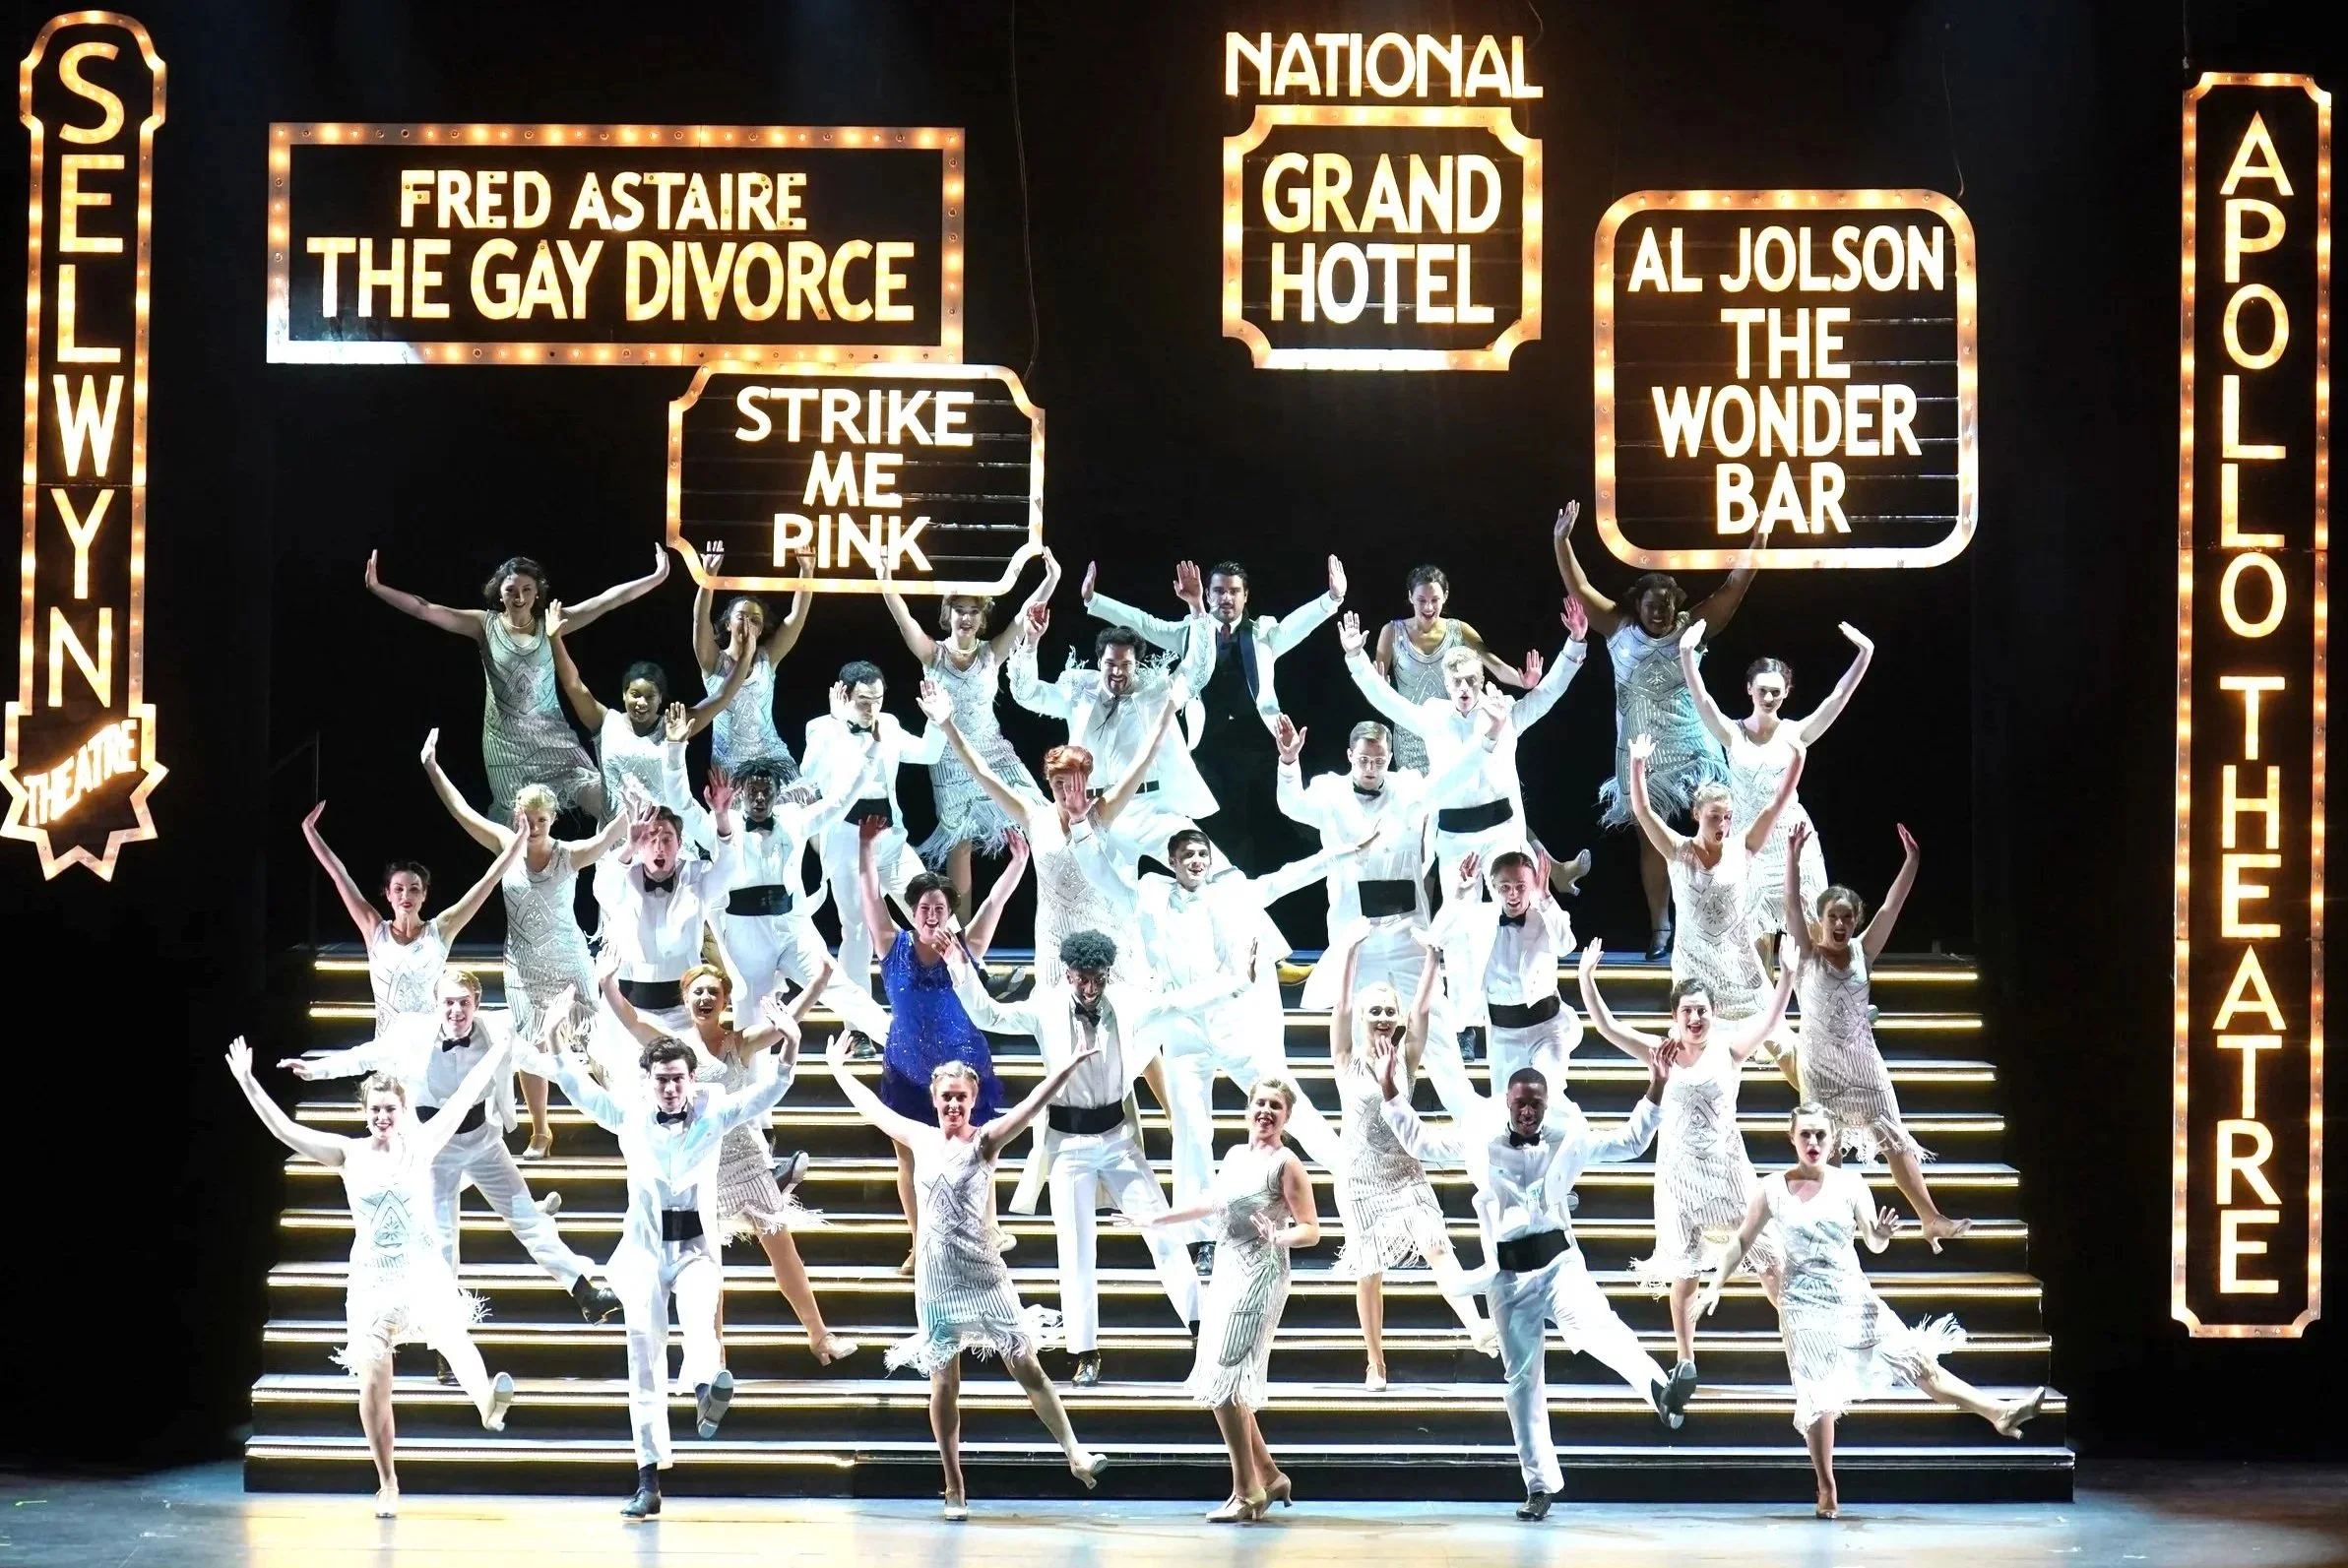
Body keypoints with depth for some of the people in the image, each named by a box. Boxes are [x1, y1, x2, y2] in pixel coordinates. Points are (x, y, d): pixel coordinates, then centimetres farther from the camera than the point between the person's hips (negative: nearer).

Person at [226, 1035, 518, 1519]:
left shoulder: (419, 1146, 3)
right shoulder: (349, 1154, 3)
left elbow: (463, 1099, 2)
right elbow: (284, 1129, -1)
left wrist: (499, 1052, 1)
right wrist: (247, 1083, -8)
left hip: (424, 1270, -1)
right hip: (372, 1277, 1)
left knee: (453, 1332, -33)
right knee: (373, 1381, 0)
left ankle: (489, 1402, -57)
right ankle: (387, 1484, 12)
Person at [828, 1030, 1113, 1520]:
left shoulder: (985, 1141, -4)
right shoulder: (921, 1139, 6)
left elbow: (1028, 1109, -18)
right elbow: (871, 1108, 19)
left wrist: (1065, 1070, -31)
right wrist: (838, 1069, 28)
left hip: (983, 1276, -3)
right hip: (936, 1279, 3)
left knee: (1025, 1365, -6)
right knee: (944, 1382, 4)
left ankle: (1075, 1453, -7)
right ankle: (954, 1488, 9)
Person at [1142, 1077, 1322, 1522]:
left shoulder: (1286, 1164, -8)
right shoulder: (1236, 1155, 14)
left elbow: (1311, 1230, -11)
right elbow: (1213, 1204, 30)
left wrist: (1278, 1236, -30)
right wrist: (1157, 1219, 34)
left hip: (1260, 1276, -8)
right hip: (1227, 1271, 8)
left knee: (1223, 1381, -12)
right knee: (1220, 1381, 10)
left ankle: (1247, 1491, -6)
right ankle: (1268, 1477, 21)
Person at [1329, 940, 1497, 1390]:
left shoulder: (1406, 1060, 3)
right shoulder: (1347, 1063, -2)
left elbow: (1422, 1008, -6)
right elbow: (1342, 1008, -12)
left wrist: (1431, 955, -14)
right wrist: (1352, 953, -19)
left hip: (1406, 1173, 1)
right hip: (1360, 1179, -1)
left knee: (1436, 1244, -20)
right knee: (1370, 1273, 3)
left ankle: (1477, 1328, -34)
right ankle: (1376, 1364, 15)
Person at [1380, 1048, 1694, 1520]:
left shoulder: (1568, 1140, 4)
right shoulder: (1479, 1141, 4)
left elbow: (1630, 1142, 13)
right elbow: (1420, 1144, 16)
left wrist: (1654, 1094, 2)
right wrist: (1393, 1096, 10)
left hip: (1559, 1262, -2)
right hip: (1508, 1275, 2)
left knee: (1597, 1324, -33)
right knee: (1522, 1379, 5)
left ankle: (1662, 1389, -56)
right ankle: (1539, 1485, 11)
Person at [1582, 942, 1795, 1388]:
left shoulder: (1730, 1048, -7)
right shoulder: (1662, 1053, -2)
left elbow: (1771, 1019, -20)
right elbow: (1607, 1027, -8)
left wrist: (1789, 971, -31)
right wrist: (1587, 979, -19)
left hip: (1725, 1167, -2)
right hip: (1678, 1171, 2)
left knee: (1767, 1253, 2)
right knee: (1683, 1269, 8)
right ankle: (1685, 1360, 17)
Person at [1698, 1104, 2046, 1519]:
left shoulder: (1850, 1184, -1)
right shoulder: (1773, 1190, -3)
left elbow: (1874, 1243, -2)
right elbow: (1741, 1240, 5)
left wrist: (1881, 1234, -26)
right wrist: (1715, 1286, -4)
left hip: (1854, 1298, 1)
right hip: (1805, 1305, -1)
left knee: (1920, 1360, -1)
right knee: (1819, 1397, -3)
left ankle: (1999, 1414, 2)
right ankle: (1826, 1489, 7)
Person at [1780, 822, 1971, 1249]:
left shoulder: (1862, 952, 4)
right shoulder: (1807, 955, -4)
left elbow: (1891, 907, -4)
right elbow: (1792, 907, -18)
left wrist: (1911, 860, -13)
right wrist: (1792, 857, -30)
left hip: (1861, 1058, 3)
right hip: (1818, 1061, -3)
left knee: (1892, 1137, 0)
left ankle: (1932, 1219, -4)